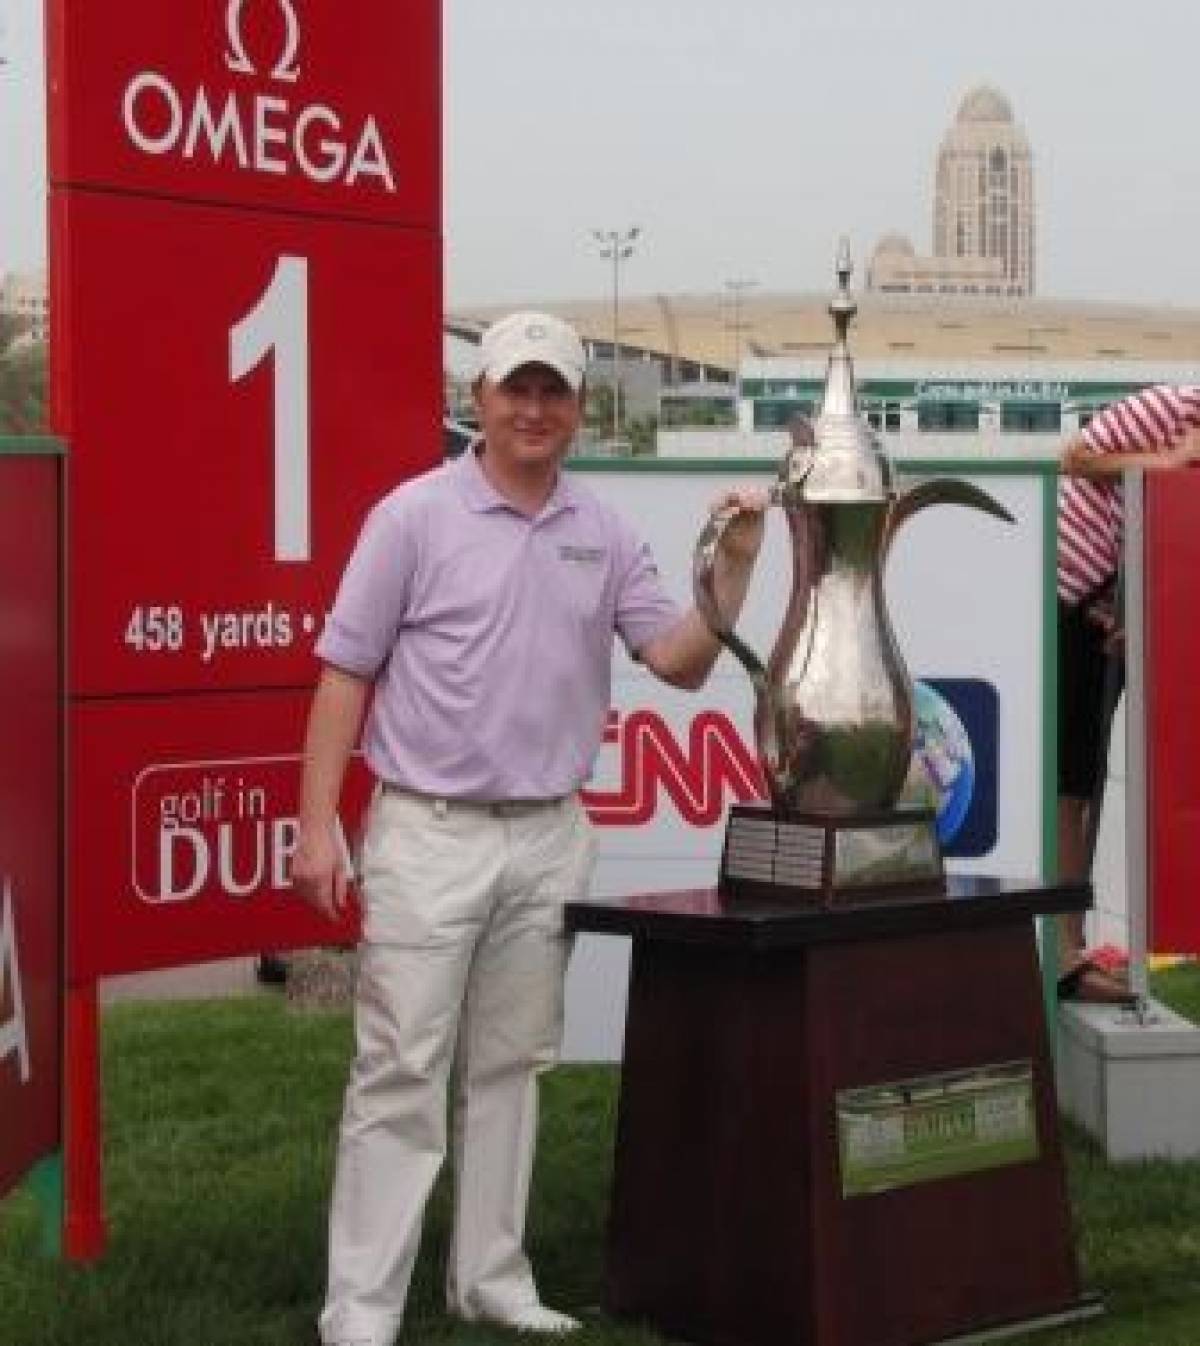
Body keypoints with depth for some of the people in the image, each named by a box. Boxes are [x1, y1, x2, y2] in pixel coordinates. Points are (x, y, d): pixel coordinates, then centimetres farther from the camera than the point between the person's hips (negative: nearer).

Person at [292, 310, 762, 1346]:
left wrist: (733, 571, -11)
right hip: (431, 834, -5)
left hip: (551, 837, 5)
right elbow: (346, 675, -4)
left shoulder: (605, 535, 9)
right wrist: (317, 824, -10)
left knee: (509, 1067, 12)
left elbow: (681, 662, 5)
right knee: (401, 1074, -5)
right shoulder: (416, 515, -4)